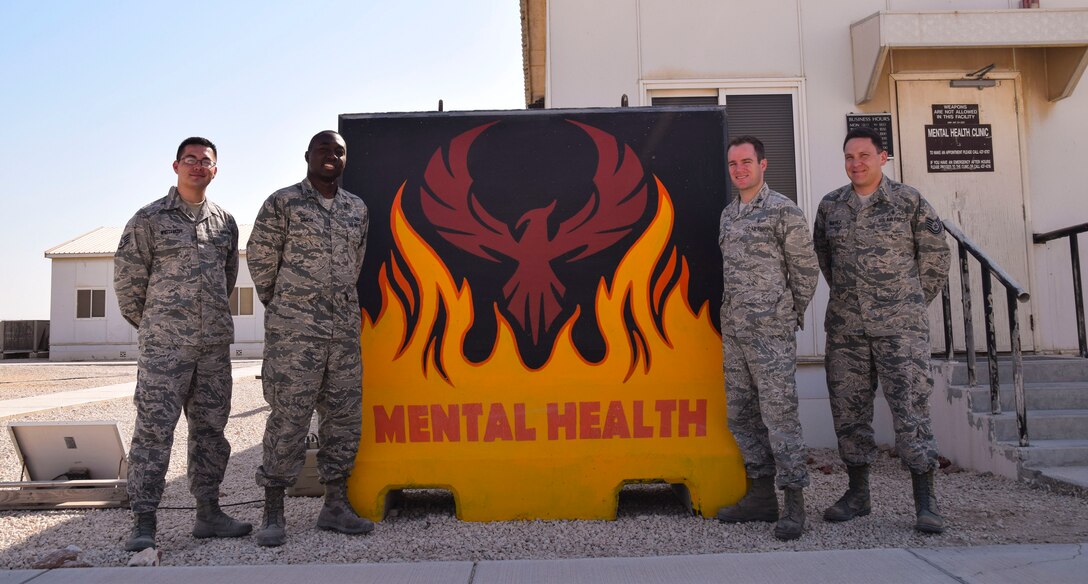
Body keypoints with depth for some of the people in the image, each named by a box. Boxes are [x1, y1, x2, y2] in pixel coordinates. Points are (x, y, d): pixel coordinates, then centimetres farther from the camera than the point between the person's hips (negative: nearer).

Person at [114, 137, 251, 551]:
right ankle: (143, 522, 2)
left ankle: (208, 513, 19)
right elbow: (127, 276, 3)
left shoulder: (225, 222, 12)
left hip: (215, 343, 5)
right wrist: (147, 322, 9)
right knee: (154, 429, -5)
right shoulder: (149, 219, 0)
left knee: (210, 429, 9)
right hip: (165, 345, -4)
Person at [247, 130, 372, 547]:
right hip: (294, 328, -5)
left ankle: (335, 505, 18)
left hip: (345, 325, 5)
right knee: (288, 415, -4)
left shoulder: (357, 208, 13)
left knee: (344, 414, 7)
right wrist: (282, 306, 10)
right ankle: (273, 513, 7)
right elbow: (260, 257, 3)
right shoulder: (283, 203, -1)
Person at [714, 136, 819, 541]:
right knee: (741, 414, 10)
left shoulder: (783, 210, -6)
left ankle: (793, 502, 4)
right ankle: (761, 494, 21)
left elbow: (806, 268, -2)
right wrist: (733, 311, 16)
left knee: (779, 413, -6)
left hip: (771, 330, -7)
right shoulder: (727, 214, 15)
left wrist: (793, 314, 5)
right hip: (733, 329, 8)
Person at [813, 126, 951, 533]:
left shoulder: (908, 202, 1)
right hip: (845, 327, 4)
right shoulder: (830, 206, 9)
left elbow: (935, 252, 7)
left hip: (900, 326, -3)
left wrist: (915, 301, 9)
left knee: (910, 408, -6)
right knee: (849, 408, 7)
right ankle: (857, 493, 20)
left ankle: (925, 502, 3)